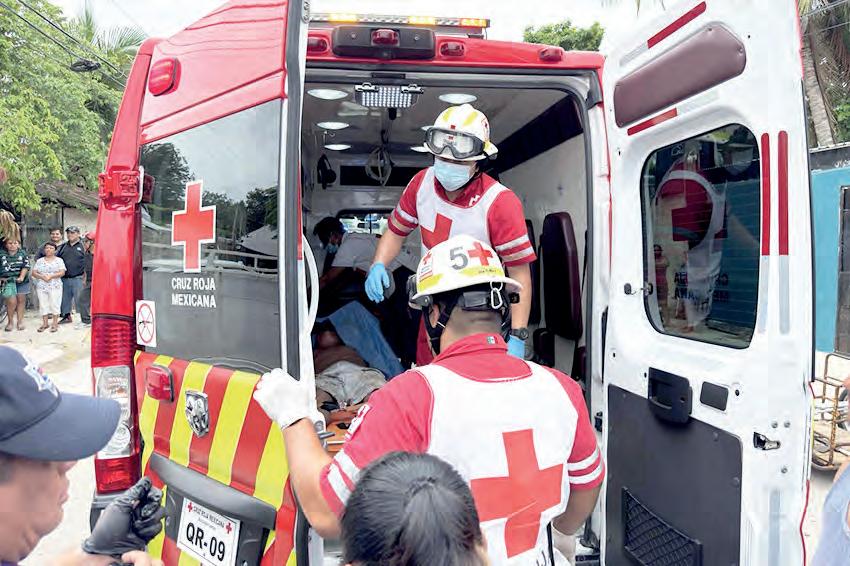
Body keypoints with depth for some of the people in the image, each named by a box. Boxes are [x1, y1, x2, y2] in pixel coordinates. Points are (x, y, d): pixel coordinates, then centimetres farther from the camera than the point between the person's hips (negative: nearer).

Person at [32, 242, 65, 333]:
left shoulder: (59, 260, 4)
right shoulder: (39, 261, 11)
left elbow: (62, 272, -6)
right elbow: (34, 273, 6)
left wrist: (51, 276, -18)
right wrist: (42, 276, -13)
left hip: (55, 286, -3)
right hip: (41, 286, 3)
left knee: (54, 304, -3)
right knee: (43, 305, 5)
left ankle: (55, 324, 4)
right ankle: (45, 323, 14)